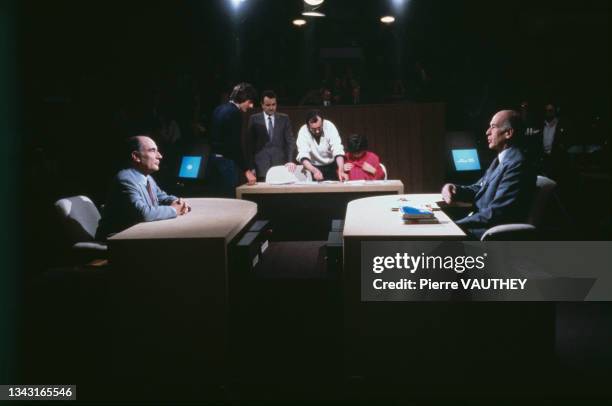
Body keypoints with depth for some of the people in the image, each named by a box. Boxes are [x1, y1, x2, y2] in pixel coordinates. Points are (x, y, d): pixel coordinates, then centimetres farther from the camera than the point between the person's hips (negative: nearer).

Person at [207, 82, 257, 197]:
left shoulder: (219, 110, 13)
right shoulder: (235, 113, -14)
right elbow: (235, 145, -19)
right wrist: (246, 170, -16)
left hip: (214, 159, 9)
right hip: (226, 162, -9)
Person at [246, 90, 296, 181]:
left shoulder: (284, 119, 10)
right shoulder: (254, 119, 6)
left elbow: (290, 141, 5)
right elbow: (250, 144, 5)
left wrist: (290, 160, -10)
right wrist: (251, 167, -2)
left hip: (280, 166, 1)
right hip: (261, 167, -1)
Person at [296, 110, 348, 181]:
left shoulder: (329, 126, -18)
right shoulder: (303, 132, -18)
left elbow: (338, 151, -25)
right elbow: (303, 156, -29)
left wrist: (341, 171, -39)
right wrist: (314, 171, -47)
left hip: (332, 166, 0)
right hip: (314, 167, 0)